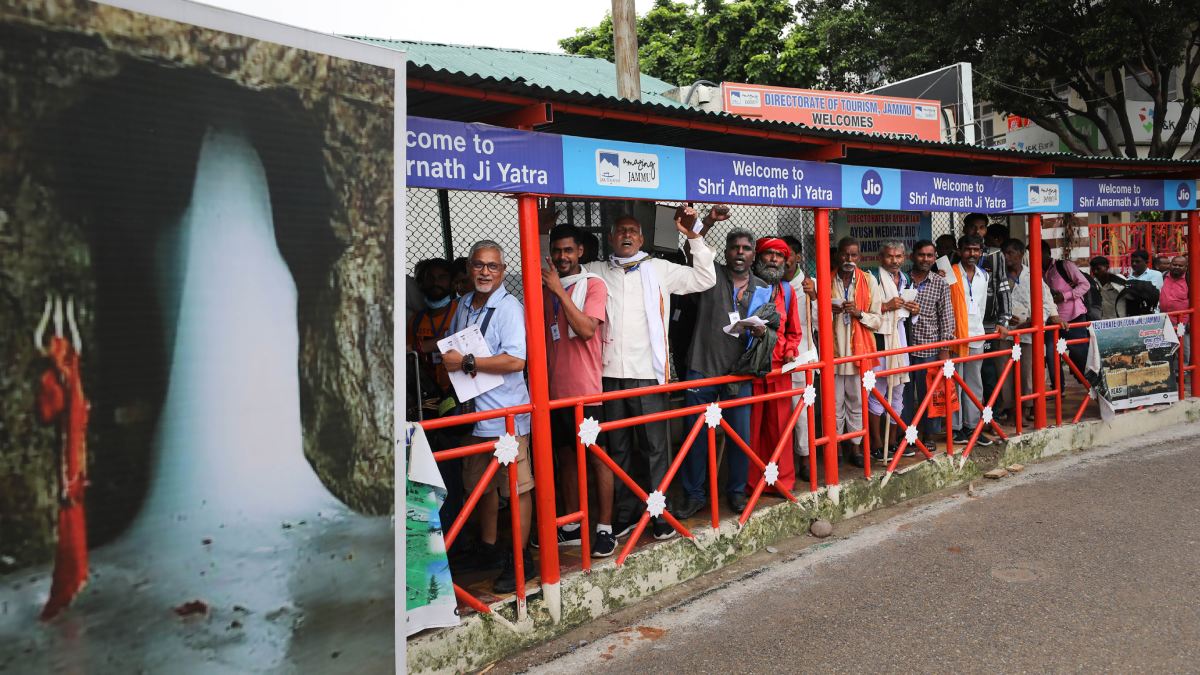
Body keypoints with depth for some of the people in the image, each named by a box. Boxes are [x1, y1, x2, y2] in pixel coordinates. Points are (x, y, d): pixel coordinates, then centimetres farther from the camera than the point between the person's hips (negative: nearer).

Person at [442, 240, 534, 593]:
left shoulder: (509, 308, -12)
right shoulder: (464, 305, 12)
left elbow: (516, 360, -24)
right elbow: (451, 348, 28)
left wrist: (466, 362, -19)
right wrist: (447, 357, 4)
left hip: (506, 415, -8)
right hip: (473, 411, 8)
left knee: (516, 487, -1)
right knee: (481, 484, 20)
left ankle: (520, 559, 10)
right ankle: (486, 547, 37)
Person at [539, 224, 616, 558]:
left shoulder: (592, 285, -4)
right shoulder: (545, 288, 12)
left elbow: (587, 329, -19)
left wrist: (559, 290, -17)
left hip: (585, 390, -5)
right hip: (555, 389, 6)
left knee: (596, 457, 2)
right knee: (566, 456, 13)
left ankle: (605, 528, 11)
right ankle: (571, 527, 23)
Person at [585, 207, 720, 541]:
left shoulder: (660, 269, 6)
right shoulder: (595, 271, 10)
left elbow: (705, 279, 3)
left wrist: (693, 237, -4)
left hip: (648, 372, -2)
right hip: (610, 373, 2)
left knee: (655, 447, 1)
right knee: (617, 448, 11)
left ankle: (660, 513, 11)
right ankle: (623, 513, 22)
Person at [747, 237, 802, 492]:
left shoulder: (787, 290, 14)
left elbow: (793, 331, 19)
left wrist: (790, 351, 3)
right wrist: (750, 331, -16)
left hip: (778, 366, 3)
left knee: (779, 425, 5)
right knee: (751, 426, 0)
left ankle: (782, 479, 16)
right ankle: (751, 481, 10)